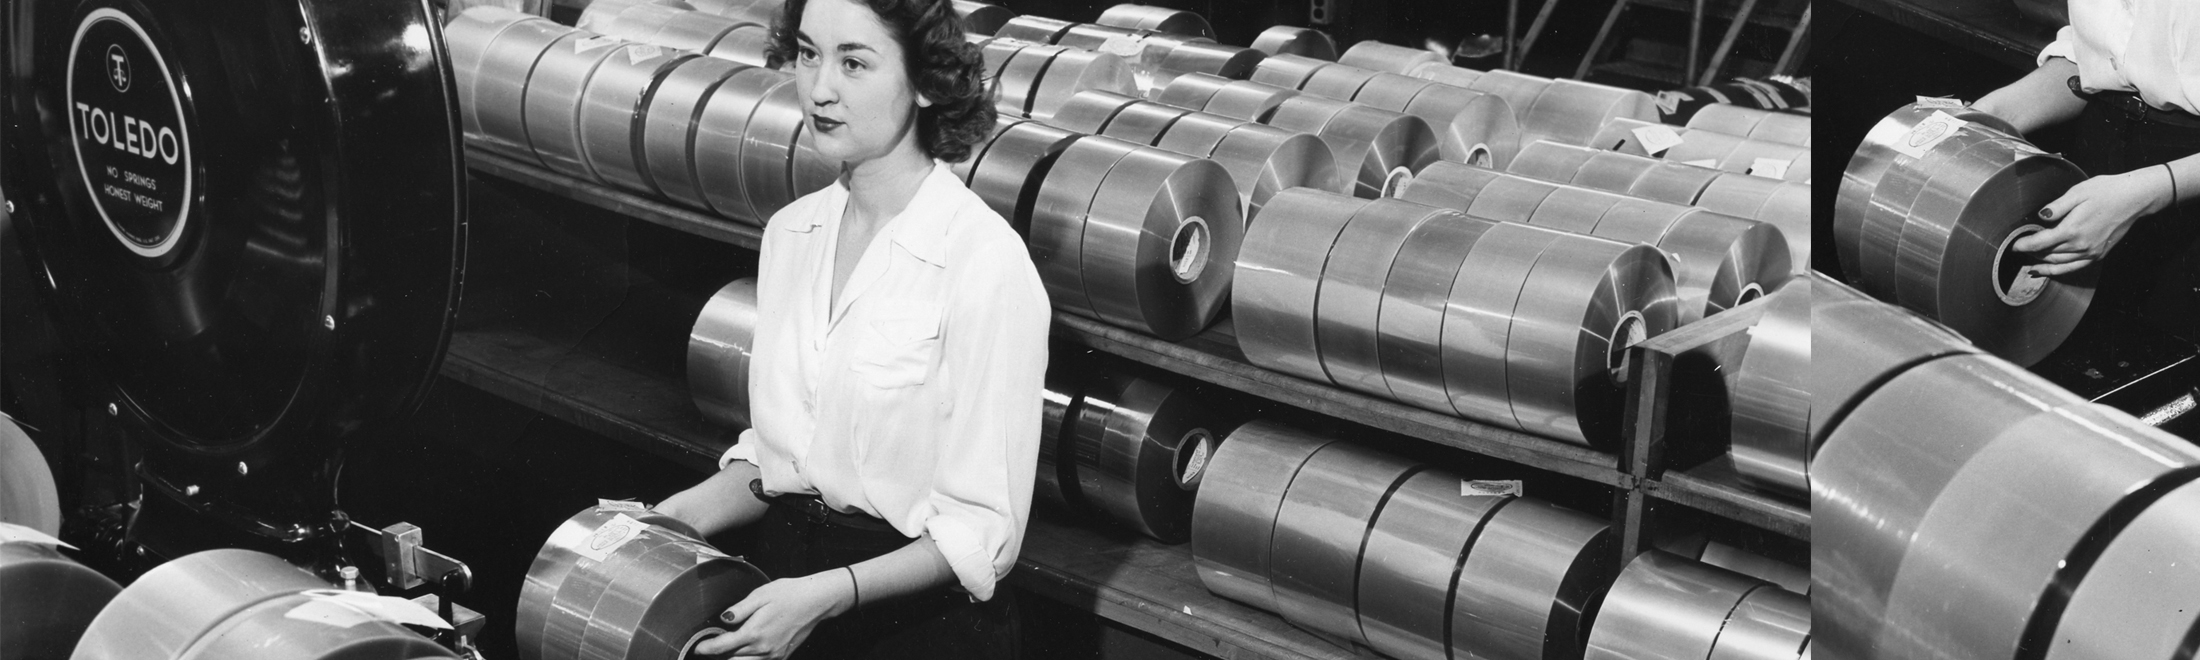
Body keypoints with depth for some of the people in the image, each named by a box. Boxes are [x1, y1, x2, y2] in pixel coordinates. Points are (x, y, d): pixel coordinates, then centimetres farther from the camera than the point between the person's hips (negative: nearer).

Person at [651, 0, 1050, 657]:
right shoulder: (789, 233, 3)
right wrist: (675, 517, -5)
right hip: (782, 566, 6)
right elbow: (774, 452, 11)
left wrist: (827, 596, -27)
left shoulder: (985, 262, -18)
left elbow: (982, 531, -17)